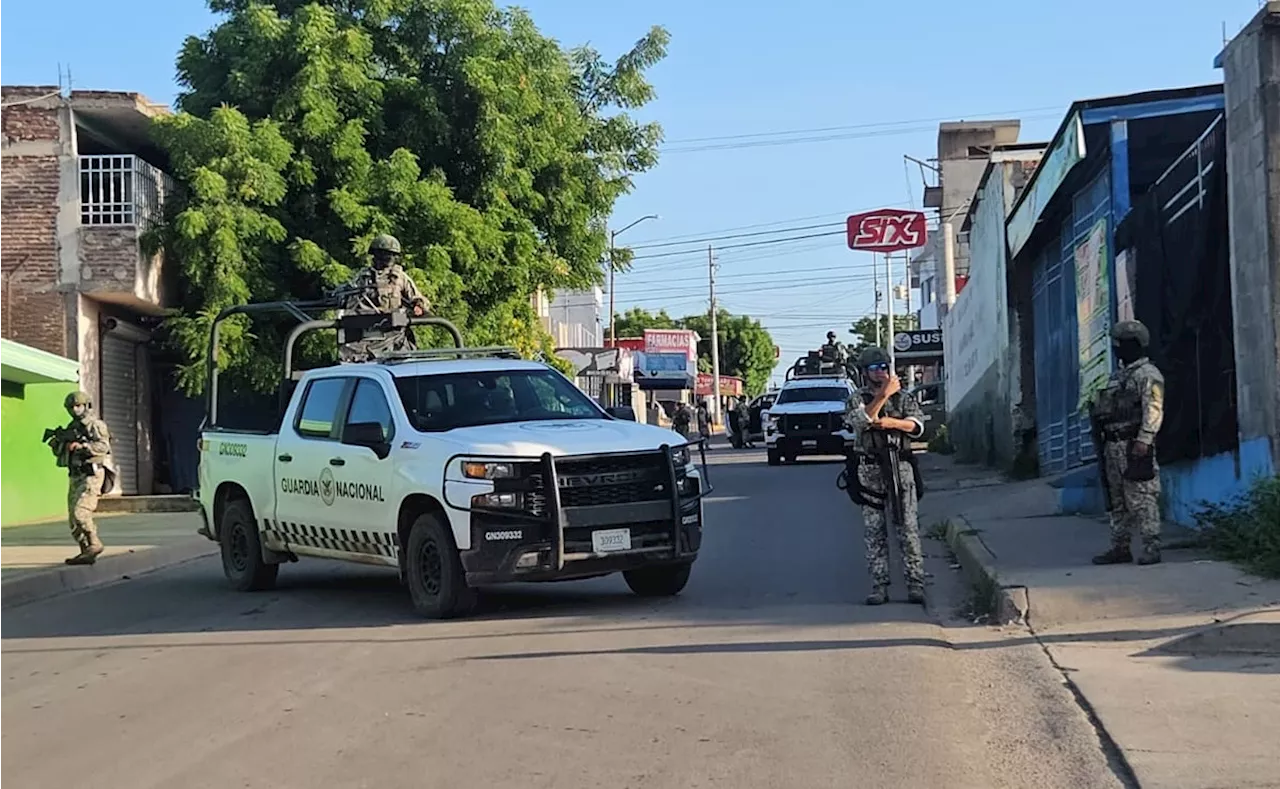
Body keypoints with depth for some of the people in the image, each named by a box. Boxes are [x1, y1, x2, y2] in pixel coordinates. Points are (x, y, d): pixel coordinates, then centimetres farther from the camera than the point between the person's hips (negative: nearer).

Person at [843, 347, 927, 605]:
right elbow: (860, 420, -15)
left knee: (908, 528, -3)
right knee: (874, 531, 1)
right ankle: (879, 586, 4)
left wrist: (891, 422, -14)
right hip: (870, 471, 0)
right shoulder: (857, 400, 7)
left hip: (900, 468, 0)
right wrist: (884, 395, -20)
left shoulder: (903, 397, 13)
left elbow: (917, 425, 0)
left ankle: (915, 583, -3)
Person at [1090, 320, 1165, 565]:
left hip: (1135, 446, -9)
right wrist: (1104, 442, 19)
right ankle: (1120, 547, 16)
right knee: (1118, 501, 11)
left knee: (1143, 499, -9)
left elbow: (1154, 410, -16)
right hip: (1113, 444, 9)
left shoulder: (1148, 375, -7)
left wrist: (1144, 439, -24)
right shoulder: (1117, 375, 21)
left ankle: (1151, 548, -8)